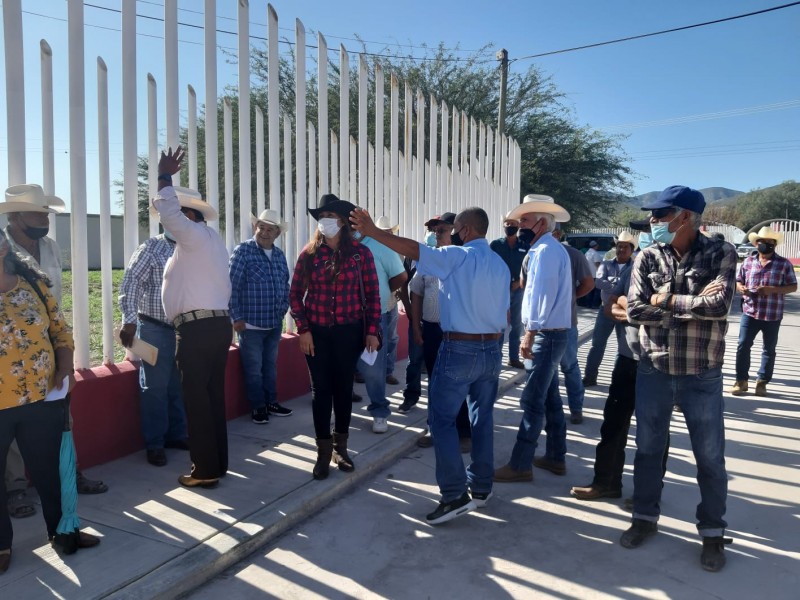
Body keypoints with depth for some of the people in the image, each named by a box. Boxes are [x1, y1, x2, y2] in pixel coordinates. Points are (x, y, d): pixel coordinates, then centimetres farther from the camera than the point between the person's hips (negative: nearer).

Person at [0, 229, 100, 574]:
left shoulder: (34, 283, 0)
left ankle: (60, 529, 36)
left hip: (42, 398, 3)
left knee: (48, 467, 17)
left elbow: (60, 330, 6)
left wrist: (65, 368, -6)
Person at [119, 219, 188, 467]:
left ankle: (177, 434, 28)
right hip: (155, 329, -5)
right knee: (155, 388, 3)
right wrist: (129, 320, -20)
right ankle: (154, 444, 15)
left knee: (179, 386, 14)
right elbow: (130, 284, -12)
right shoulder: (151, 248, -7)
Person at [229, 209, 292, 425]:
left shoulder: (279, 254, 9)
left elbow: (285, 285, 17)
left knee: (271, 366, 16)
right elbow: (232, 285, -12)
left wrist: (283, 309, 8)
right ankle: (257, 407, 18)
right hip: (250, 323, -6)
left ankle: (272, 403, 29)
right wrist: (236, 317, -14)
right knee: (254, 369, 5)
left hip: (275, 323, 6)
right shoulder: (243, 250, -9)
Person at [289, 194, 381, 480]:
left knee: (344, 388, 10)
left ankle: (340, 447, 26)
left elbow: (372, 293, -1)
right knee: (320, 390, 5)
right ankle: (323, 451, 18)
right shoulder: (309, 253, 0)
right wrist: (303, 329, -5)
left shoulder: (360, 252, -3)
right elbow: (295, 294, 3)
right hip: (317, 333, 1)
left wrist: (372, 330, -4)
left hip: (349, 332, 0)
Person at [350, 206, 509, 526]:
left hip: (459, 349, -7)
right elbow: (504, 314, 13)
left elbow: (413, 248, -20)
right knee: (482, 419, 15)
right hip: (492, 350, 8)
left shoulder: (457, 257, -11)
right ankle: (481, 487, 25)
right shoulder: (500, 265, 11)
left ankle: (455, 495, -1)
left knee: (442, 419, 0)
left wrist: (372, 231, -15)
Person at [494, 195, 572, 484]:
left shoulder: (546, 250, -16)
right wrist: (533, 332, 16)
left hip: (546, 335, -10)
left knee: (532, 401, -5)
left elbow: (543, 296, -22)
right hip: (552, 333, 10)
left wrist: (530, 335, -18)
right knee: (549, 397, 16)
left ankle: (520, 465, 1)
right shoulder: (550, 249, 15)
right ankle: (555, 457, 27)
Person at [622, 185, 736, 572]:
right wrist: (694, 304, -15)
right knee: (648, 449, 14)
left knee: (710, 458, 10)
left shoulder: (720, 254, -7)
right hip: (653, 370, 2)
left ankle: (712, 532, 30)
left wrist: (666, 300, -15)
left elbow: (719, 306, -22)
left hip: (702, 375, -2)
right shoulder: (647, 258, -1)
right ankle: (645, 518, 32)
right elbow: (635, 311, -11)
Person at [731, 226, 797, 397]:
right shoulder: (748, 261, 6)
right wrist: (741, 288, -10)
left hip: (772, 315, -1)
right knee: (743, 346, -2)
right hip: (749, 312, 2)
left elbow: (793, 286, -2)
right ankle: (741, 380, 9)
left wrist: (772, 289, -18)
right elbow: (738, 281, 14)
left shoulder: (784, 264, -2)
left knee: (769, 349, 9)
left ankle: (762, 382, 20)